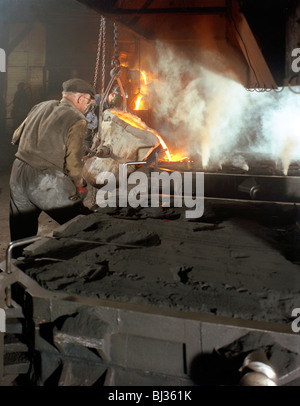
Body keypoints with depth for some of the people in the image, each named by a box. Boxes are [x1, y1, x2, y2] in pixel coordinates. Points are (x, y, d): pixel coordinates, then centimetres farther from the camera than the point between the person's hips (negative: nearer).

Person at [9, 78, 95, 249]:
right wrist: (80, 184, 1)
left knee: (21, 234, 20)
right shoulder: (77, 120, -7)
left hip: (18, 172, 8)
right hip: (46, 182, -7)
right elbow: (73, 162, -15)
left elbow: (16, 137, 19)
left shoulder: (41, 106, 12)